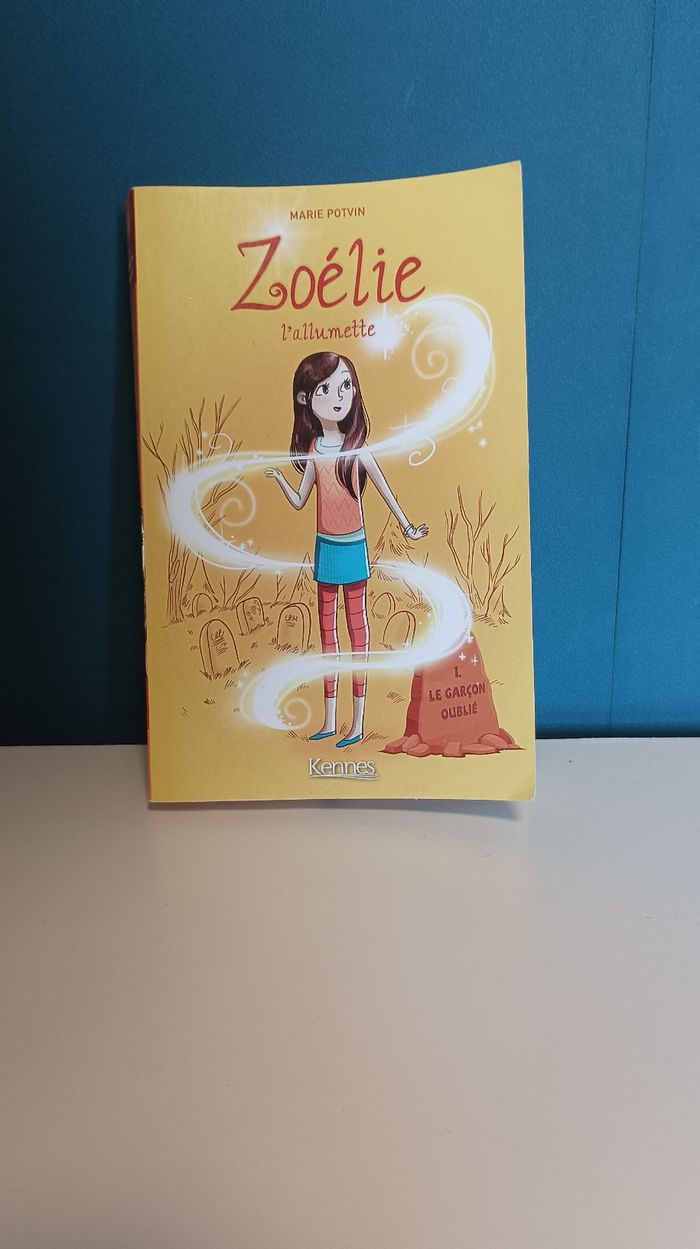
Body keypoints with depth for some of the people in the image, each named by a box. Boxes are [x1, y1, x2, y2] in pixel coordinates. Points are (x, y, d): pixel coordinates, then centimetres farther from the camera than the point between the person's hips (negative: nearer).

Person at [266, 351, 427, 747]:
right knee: (328, 630, 10)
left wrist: (408, 527, 3)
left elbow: (386, 491, 0)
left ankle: (358, 722, 8)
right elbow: (299, 501, 7)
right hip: (326, 547, 4)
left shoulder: (359, 449, -7)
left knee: (359, 629, 1)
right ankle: (330, 720, 20)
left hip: (354, 547, -4)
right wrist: (278, 476, -7)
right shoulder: (312, 451, 2)